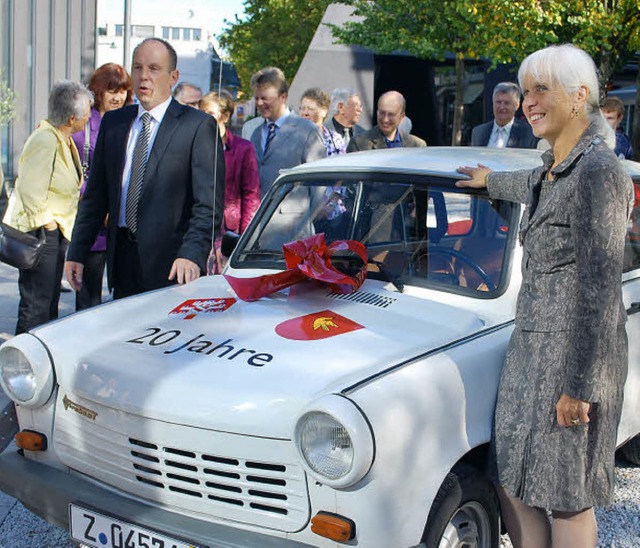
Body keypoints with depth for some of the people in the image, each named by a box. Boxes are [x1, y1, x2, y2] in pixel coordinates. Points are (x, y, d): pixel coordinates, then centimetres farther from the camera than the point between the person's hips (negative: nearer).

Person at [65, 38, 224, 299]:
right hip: (121, 257, 5)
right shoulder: (113, 122, 13)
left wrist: (191, 255, -24)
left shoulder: (199, 126, -5)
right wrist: (77, 252, 9)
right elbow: (95, 194, 15)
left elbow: (208, 203, -11)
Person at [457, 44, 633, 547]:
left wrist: (580, 386, -19)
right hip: (531, 345, 9)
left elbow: (601, 290, -19)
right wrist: (489, 180, 54)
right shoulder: (553, 169, 9)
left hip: (575, 354, -9)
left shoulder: (598, 172, -17)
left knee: (567, 496, 3)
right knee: (512, 482, 12)